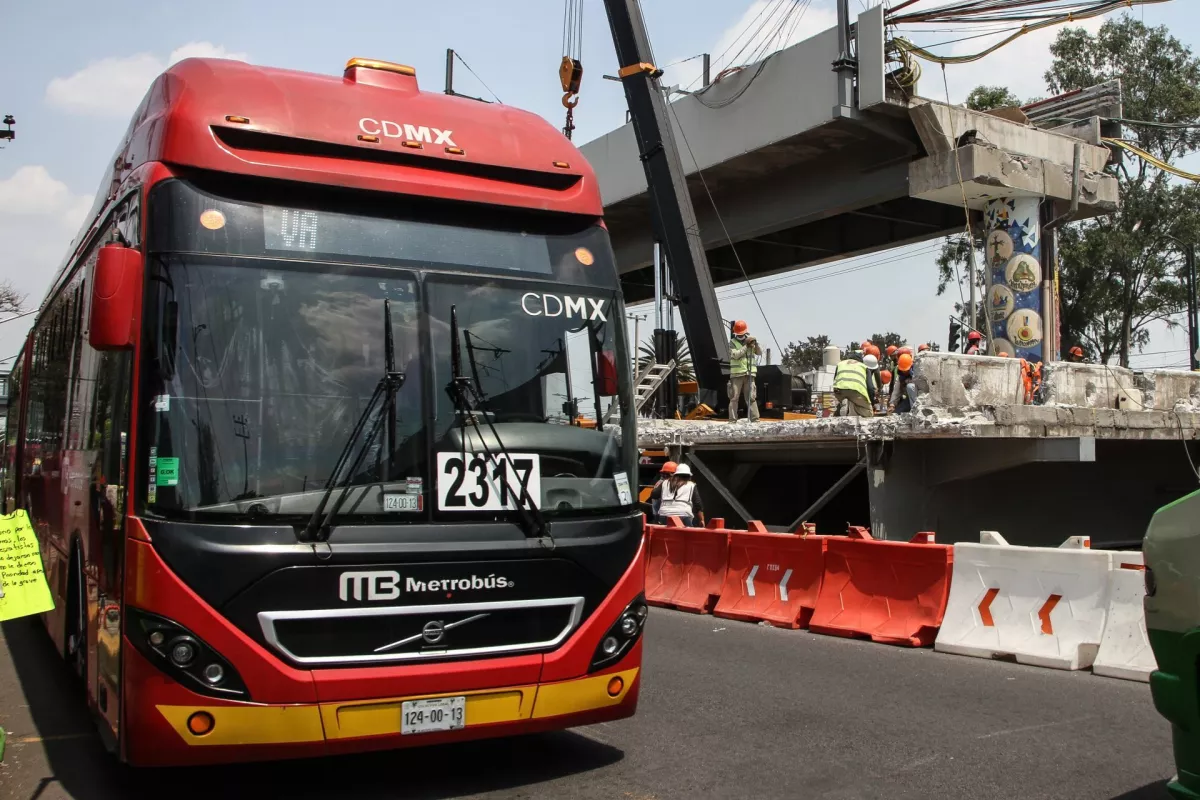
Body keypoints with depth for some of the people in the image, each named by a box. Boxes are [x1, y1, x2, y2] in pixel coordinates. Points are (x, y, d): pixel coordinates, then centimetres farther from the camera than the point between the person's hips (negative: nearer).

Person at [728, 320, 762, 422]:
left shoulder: (750, 340, 11)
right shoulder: (732, 342, 2)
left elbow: (759, 353, 3)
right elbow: (735, 355, -13)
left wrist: (756, 344, -15)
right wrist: (746, 346, -15)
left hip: (749, 374, 2)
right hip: (736, 374, -2)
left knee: (751, 397, 1)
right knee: (734, 398, -1)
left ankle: (755, 419, 1)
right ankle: (732, 420, 2)